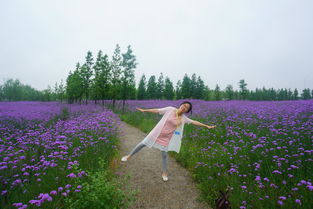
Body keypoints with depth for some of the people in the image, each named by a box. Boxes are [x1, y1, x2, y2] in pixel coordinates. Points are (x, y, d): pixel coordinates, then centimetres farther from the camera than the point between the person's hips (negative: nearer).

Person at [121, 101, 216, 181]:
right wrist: (144, 110, -6)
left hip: (167, 137, 2)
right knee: (143, 143, 6)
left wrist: (207, 126, 6)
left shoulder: (183, 118, -4)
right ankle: (129, 156, 29)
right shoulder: (170, 109, -12)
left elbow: (194, 122, 3)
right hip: (157, 132, -1)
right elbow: (157, 110, -8)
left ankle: (164, 173, 32)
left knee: (164, 155, 8)